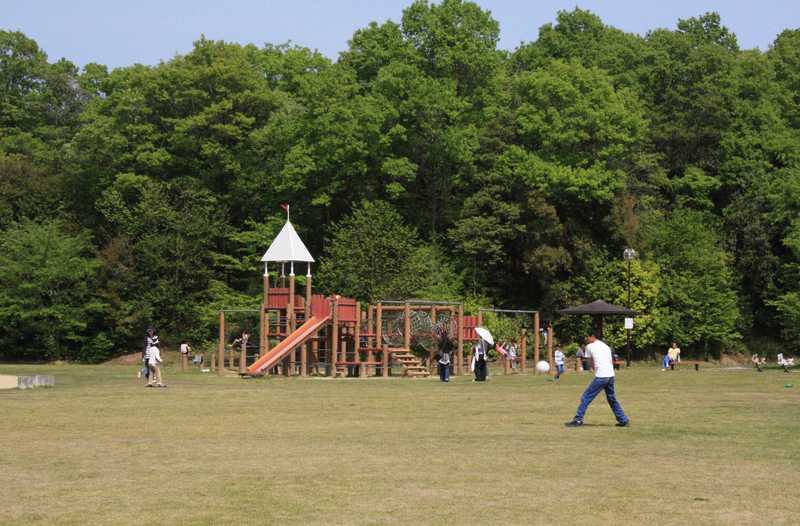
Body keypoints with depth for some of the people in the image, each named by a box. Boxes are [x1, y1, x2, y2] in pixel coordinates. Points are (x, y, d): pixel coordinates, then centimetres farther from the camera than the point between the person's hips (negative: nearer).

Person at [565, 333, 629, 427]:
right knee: (612, 399, 20)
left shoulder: (590, 346, 2)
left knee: (586, 397, -2)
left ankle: (578, 419, -6)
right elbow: (611, 362, 16)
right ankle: (623, 420, 20)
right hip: (611, 376, 6)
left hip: (601, 376, -6)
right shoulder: (606, 347, 19)